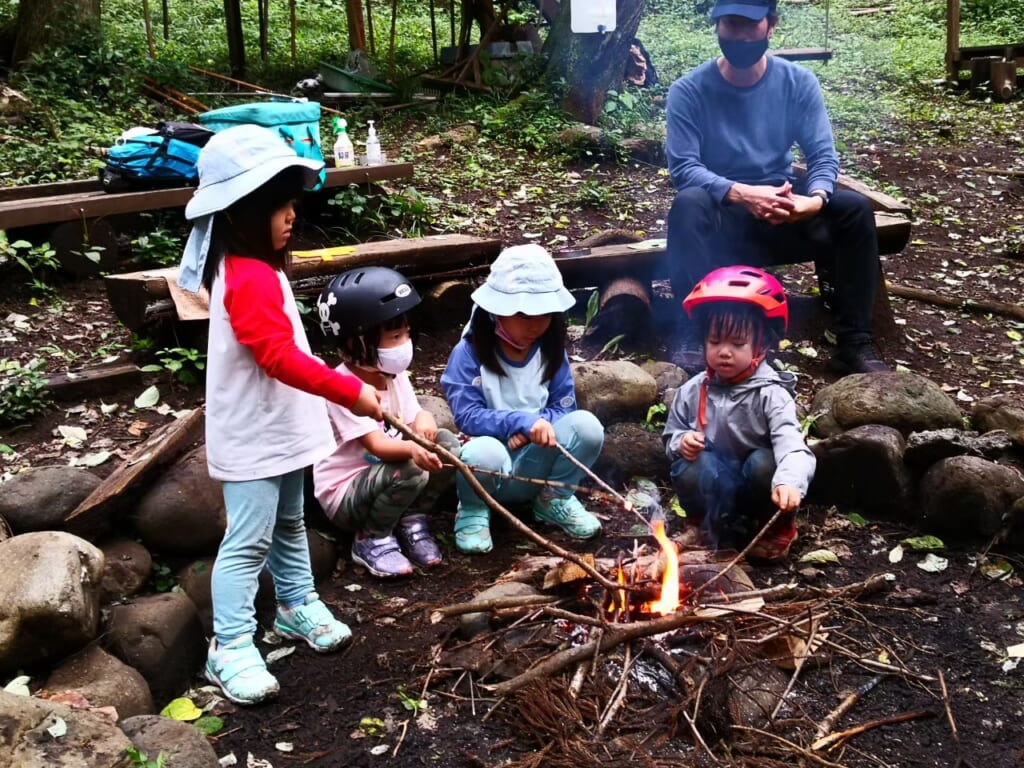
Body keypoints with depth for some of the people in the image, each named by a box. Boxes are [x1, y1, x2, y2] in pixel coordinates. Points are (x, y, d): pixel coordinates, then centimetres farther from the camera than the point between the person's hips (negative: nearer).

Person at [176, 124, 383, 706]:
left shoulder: (257, 269, 9)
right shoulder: (249, 280, -25)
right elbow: (279, 357, -32)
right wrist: (350, 391, -32)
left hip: (280, 431, 10)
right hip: (254, 437, -10)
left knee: (288, 524, 23)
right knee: (249, 542, -3)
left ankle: (298, 606, 39)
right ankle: (232, 648, 6)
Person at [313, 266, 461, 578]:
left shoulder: (395, 375, 0)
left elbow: (415, 416, 1)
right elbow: (377, 445, -34)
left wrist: (424, 421, -25)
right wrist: (411, 449, -54)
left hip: (385, 474, 8)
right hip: (344, 492, -7)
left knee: (447, 444, -11)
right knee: (410, 470, -34)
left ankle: (412, 522, 3)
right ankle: (371, 541, -8)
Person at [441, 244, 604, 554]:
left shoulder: (550, 349, 0)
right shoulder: (470, 353, -13)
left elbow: (564, 408, 0)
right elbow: (467, 415, -20)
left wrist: (536, 427, -21)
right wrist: (521, 421, -31)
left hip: (537, 465, 4)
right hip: (494, 465, -3)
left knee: (586, 425, -23)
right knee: (484, 452, -39)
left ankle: (554, 499, 4)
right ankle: (474, 510, -3)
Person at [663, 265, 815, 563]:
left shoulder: (770, 393, -15)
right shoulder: (692, 392, -4)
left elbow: (791, 444, -30)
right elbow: (671, 436, 9)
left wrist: (789, 481, -52)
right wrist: (681, 443, -17)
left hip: (754, 490, 0)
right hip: (711, 492, 1)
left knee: (764, 462, -32)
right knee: (690, 471, -31)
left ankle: (775, 528, -3)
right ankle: (723, 532, -11)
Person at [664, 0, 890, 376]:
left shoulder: (798, 81, -3)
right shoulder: (689, 91, -11)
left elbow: (823, 155, -7)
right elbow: (682, 168, -19)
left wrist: (816, 198, -30)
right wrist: (740, 193, -36)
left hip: (784, 209, 3)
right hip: (721, 215, -2)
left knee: (855, 208, -22)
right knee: (688, 204, -35)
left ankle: (854, 342, -16)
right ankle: (695, 336, -30)